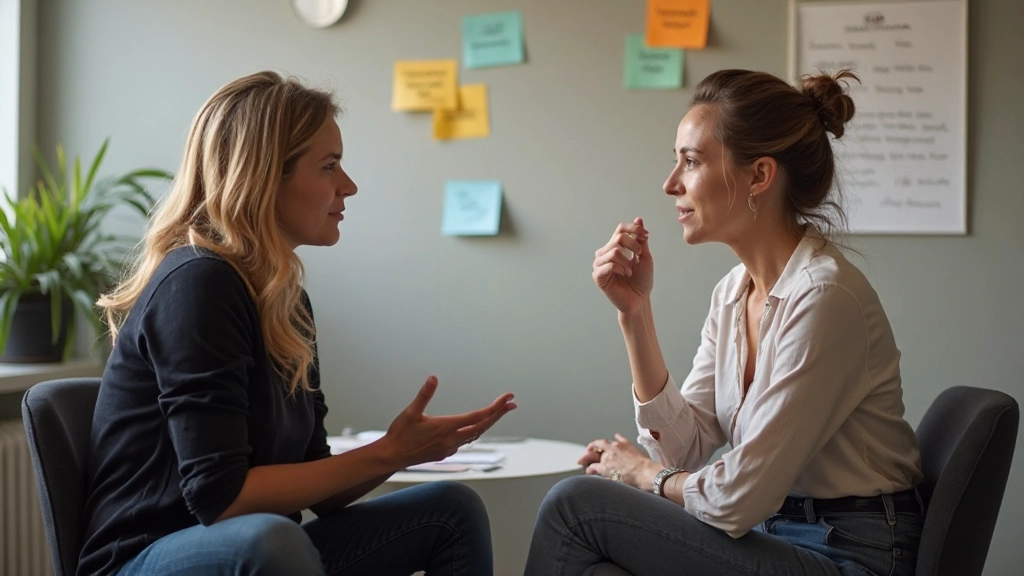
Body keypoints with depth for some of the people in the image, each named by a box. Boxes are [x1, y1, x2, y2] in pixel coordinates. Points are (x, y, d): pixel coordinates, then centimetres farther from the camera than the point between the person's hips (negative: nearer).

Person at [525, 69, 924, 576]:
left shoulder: (823, 296, -22)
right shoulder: (733, 292, 6)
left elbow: (737, 499, -21)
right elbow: (685, 448, 4)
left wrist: (645, 474, -1)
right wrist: (634, 313, -3)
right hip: (775, 533, 8)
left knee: (575, 504, -11)